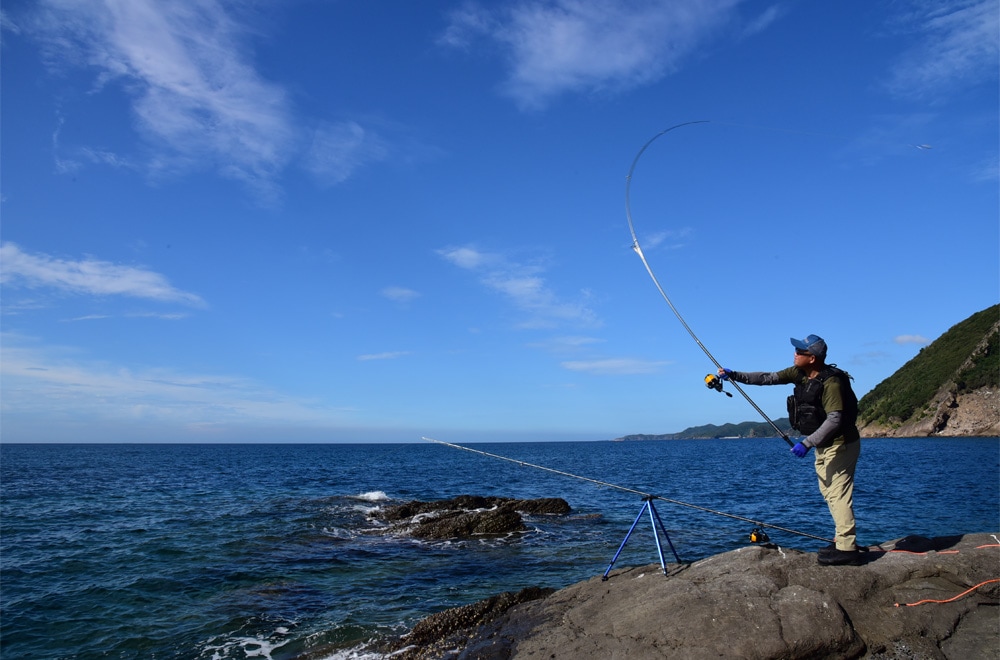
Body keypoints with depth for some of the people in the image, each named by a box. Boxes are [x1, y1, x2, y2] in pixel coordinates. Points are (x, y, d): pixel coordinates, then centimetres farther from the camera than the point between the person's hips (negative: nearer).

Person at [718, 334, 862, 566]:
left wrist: (807, 443, -32)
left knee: (838, 494, -9)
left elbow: (835, 420, -30)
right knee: (829, 492, 14)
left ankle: (847, 549, -4)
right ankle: (844, 539, 24)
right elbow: (768, 378, 2)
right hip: (824, 445, 9)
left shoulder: (831, 382, -26)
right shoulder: (799, 373, -1)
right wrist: (734, 375, -5)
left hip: (840, 444, -9)